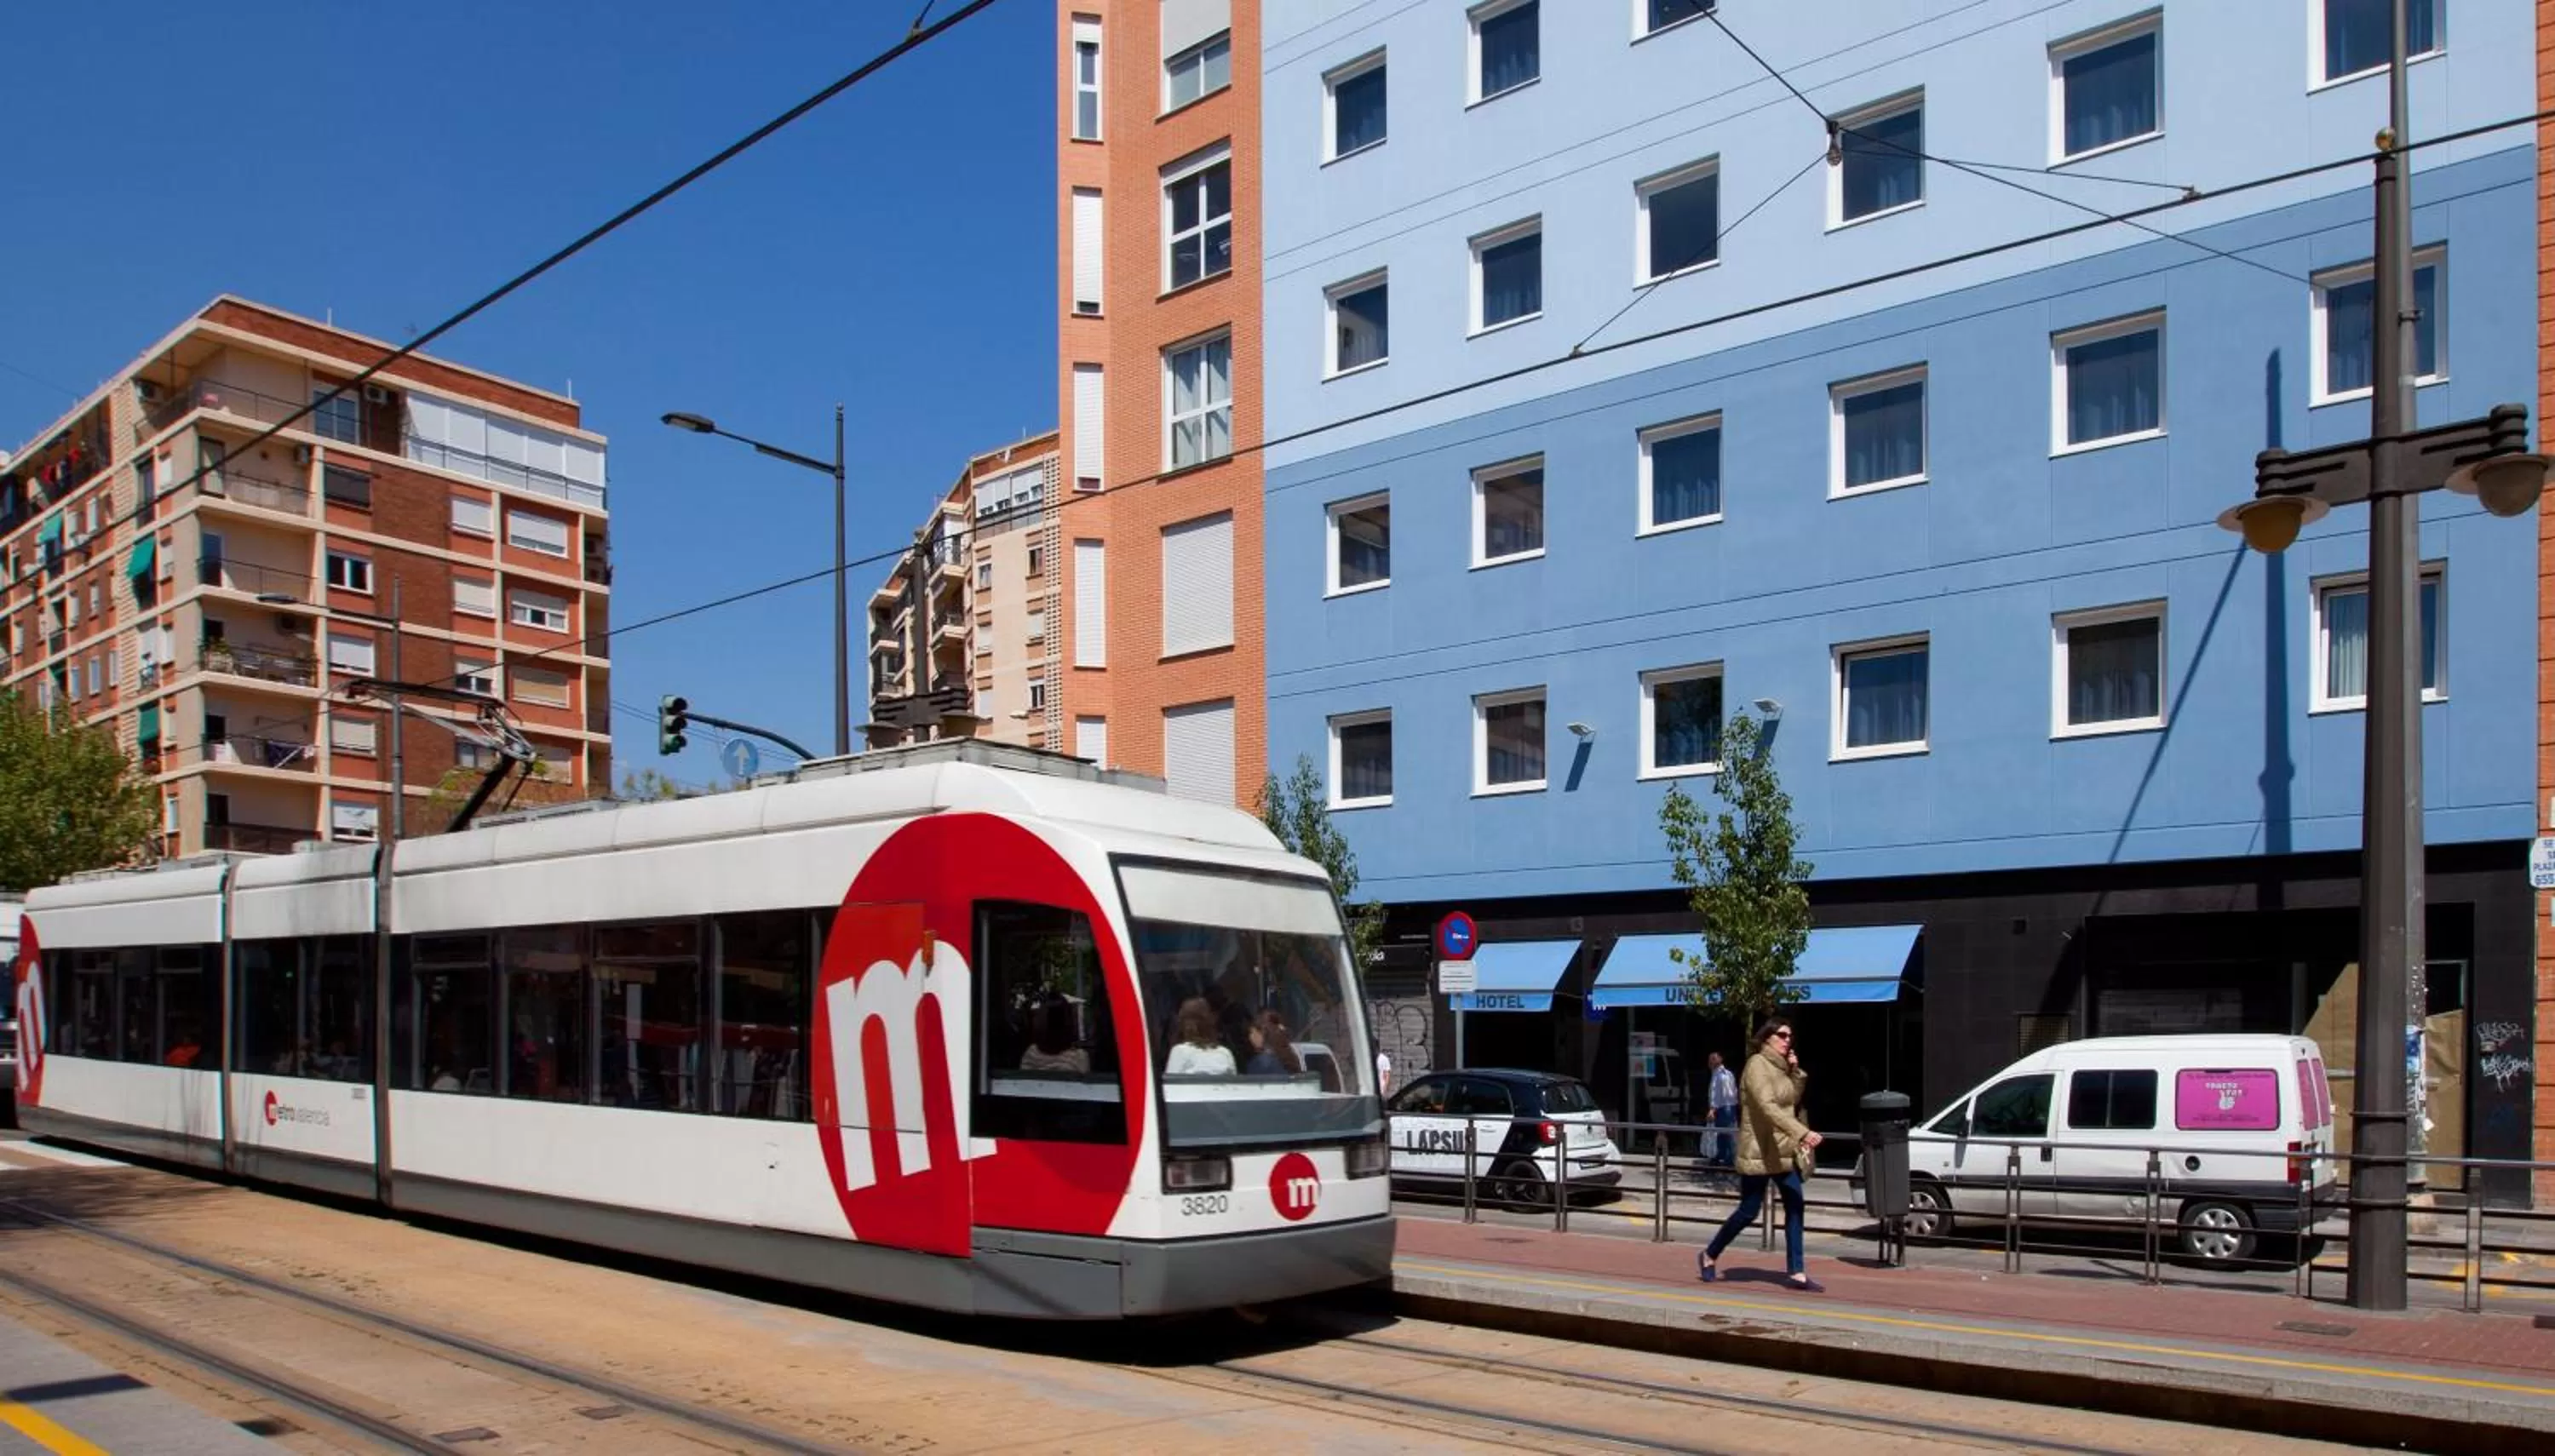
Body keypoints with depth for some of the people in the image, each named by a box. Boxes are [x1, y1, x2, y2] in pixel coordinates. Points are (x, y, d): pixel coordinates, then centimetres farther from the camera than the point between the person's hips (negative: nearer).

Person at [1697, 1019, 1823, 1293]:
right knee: (1748, 1211, 0)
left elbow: (1793, 1100, 16)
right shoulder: (1758, 1065, -15)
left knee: (1795, 1206, -2)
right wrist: (1802, 1133, -36)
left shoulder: (1781, 1066, 12)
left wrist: (1796, 1071, 2)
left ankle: (1795, 1273, 2)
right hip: (1759, 1152, -8)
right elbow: (1768, 1106, -27)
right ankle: (1709, 1256, 19)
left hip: (1784, 1150, 8)